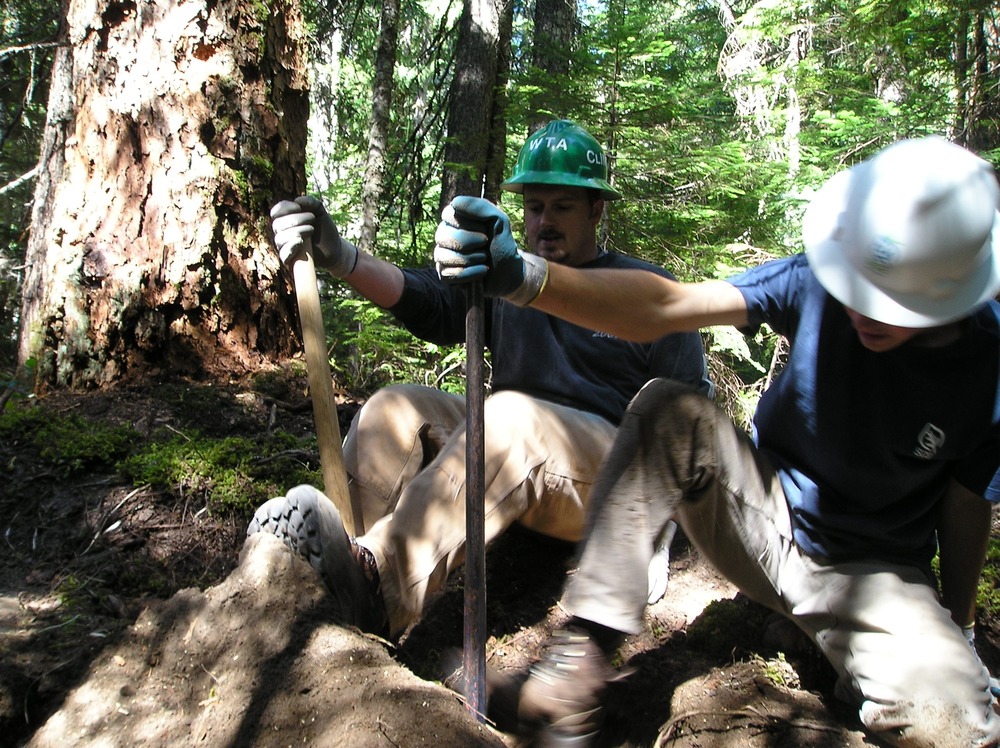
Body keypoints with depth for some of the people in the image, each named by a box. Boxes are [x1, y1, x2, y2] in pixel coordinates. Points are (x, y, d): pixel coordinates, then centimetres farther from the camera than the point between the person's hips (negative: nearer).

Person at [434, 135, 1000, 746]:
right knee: (667, 411, -29)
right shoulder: (819, 282, -17)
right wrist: (522, 276, -45)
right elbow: (664, 306, -30)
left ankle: (866, 679, 6)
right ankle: (588, 644, -26)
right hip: (762, 510, 1)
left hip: (872, 571, 0)